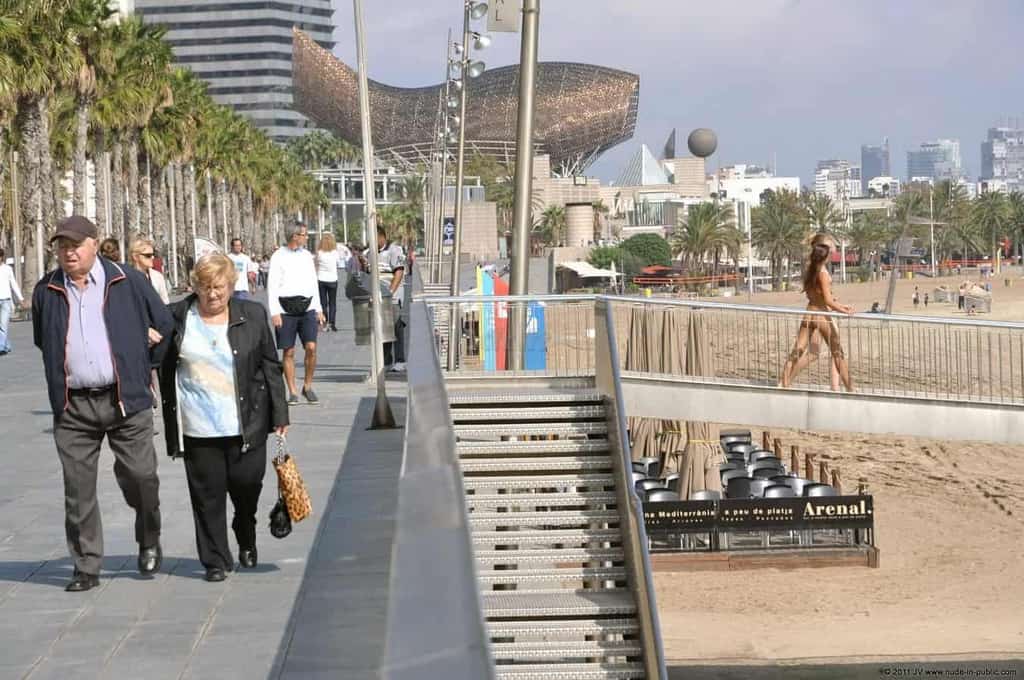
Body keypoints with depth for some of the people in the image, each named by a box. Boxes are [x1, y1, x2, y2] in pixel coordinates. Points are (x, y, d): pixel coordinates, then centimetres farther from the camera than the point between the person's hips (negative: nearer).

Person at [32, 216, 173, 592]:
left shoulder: (128, 282, 0)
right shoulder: (46, 292, 7)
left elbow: (165, 327, 10)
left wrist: (146, 370, 13)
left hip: (126, 402, -2)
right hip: (72, 408, 2)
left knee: (139, 476, -1)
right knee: (78, 490, 0)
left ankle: (149, 541, 26)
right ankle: (86, 567, 9)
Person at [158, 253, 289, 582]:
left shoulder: (252, 315, 5)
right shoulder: (176, 317, 3)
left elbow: (270, 367, 8)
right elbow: (165, 369, 10)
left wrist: (279, 414, 5)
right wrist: (172, 421, 5)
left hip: (245, 425, 0)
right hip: (197, 428, 0)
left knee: (246, 483, 2)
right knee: (208, 494, 1)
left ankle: (247, 539, 31)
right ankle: (216, 561, 12)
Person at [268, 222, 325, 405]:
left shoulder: (307, 255, 13)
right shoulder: (278, 257, -2)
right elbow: (272, 286, -5)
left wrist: (318, 309, 14)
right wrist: (274, 313, -12)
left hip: (307, 309, 3)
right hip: (286, 310, -3)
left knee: (311, 347, -9)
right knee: (289, 352, 1)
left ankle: (308, 386, 7)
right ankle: (292, 392, 9)